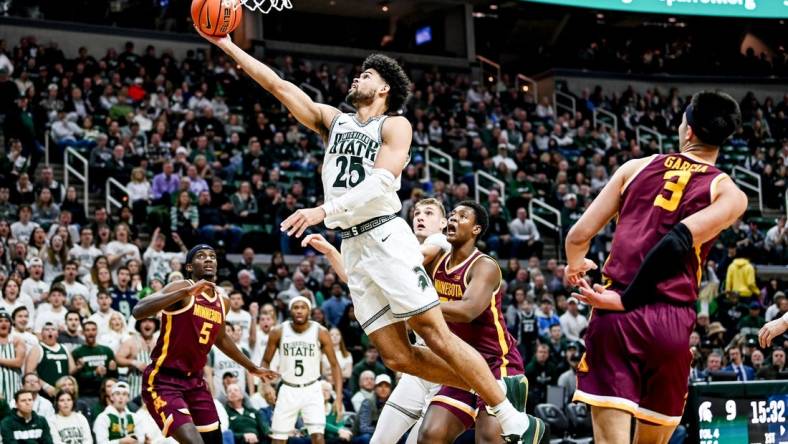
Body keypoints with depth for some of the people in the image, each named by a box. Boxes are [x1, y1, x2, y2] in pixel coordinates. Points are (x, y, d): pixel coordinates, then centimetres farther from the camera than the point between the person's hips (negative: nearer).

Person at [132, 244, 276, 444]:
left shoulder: (222, 300, 9)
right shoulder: (181, 288, -13)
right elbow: (138, 312, -30)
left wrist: (252, 368, 37)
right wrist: (185, 292, -37)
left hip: (195, 381, 8)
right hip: (163, 380, -8)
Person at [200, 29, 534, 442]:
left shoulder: (395, 126, 1)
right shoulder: (333, 121, 20)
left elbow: (382, 182, -14)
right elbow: (278, 85, 19)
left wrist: (324, 212, -22)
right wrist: (228, 46, 15)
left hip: (385, 235, -6)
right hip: (352, 247, 6)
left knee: (434, 332, -13)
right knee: (397, 356, -3)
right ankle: (491, 389, 8)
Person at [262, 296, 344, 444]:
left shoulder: (320, 332, -9)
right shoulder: (278, 332, -6)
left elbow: (334, 365, -4)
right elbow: (266, 361, 5)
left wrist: (338, 397, -13)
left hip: (312, 390, -1)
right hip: (288, 390, 1)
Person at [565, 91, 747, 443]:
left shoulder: (637, 167, 11)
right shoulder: (729, 193, 4)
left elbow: (579, 235, 10)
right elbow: (678, 241, -13)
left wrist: (574, 265, 33)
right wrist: (627, 299, -8)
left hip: (615, 318, 1)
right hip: (670, 322, -1)